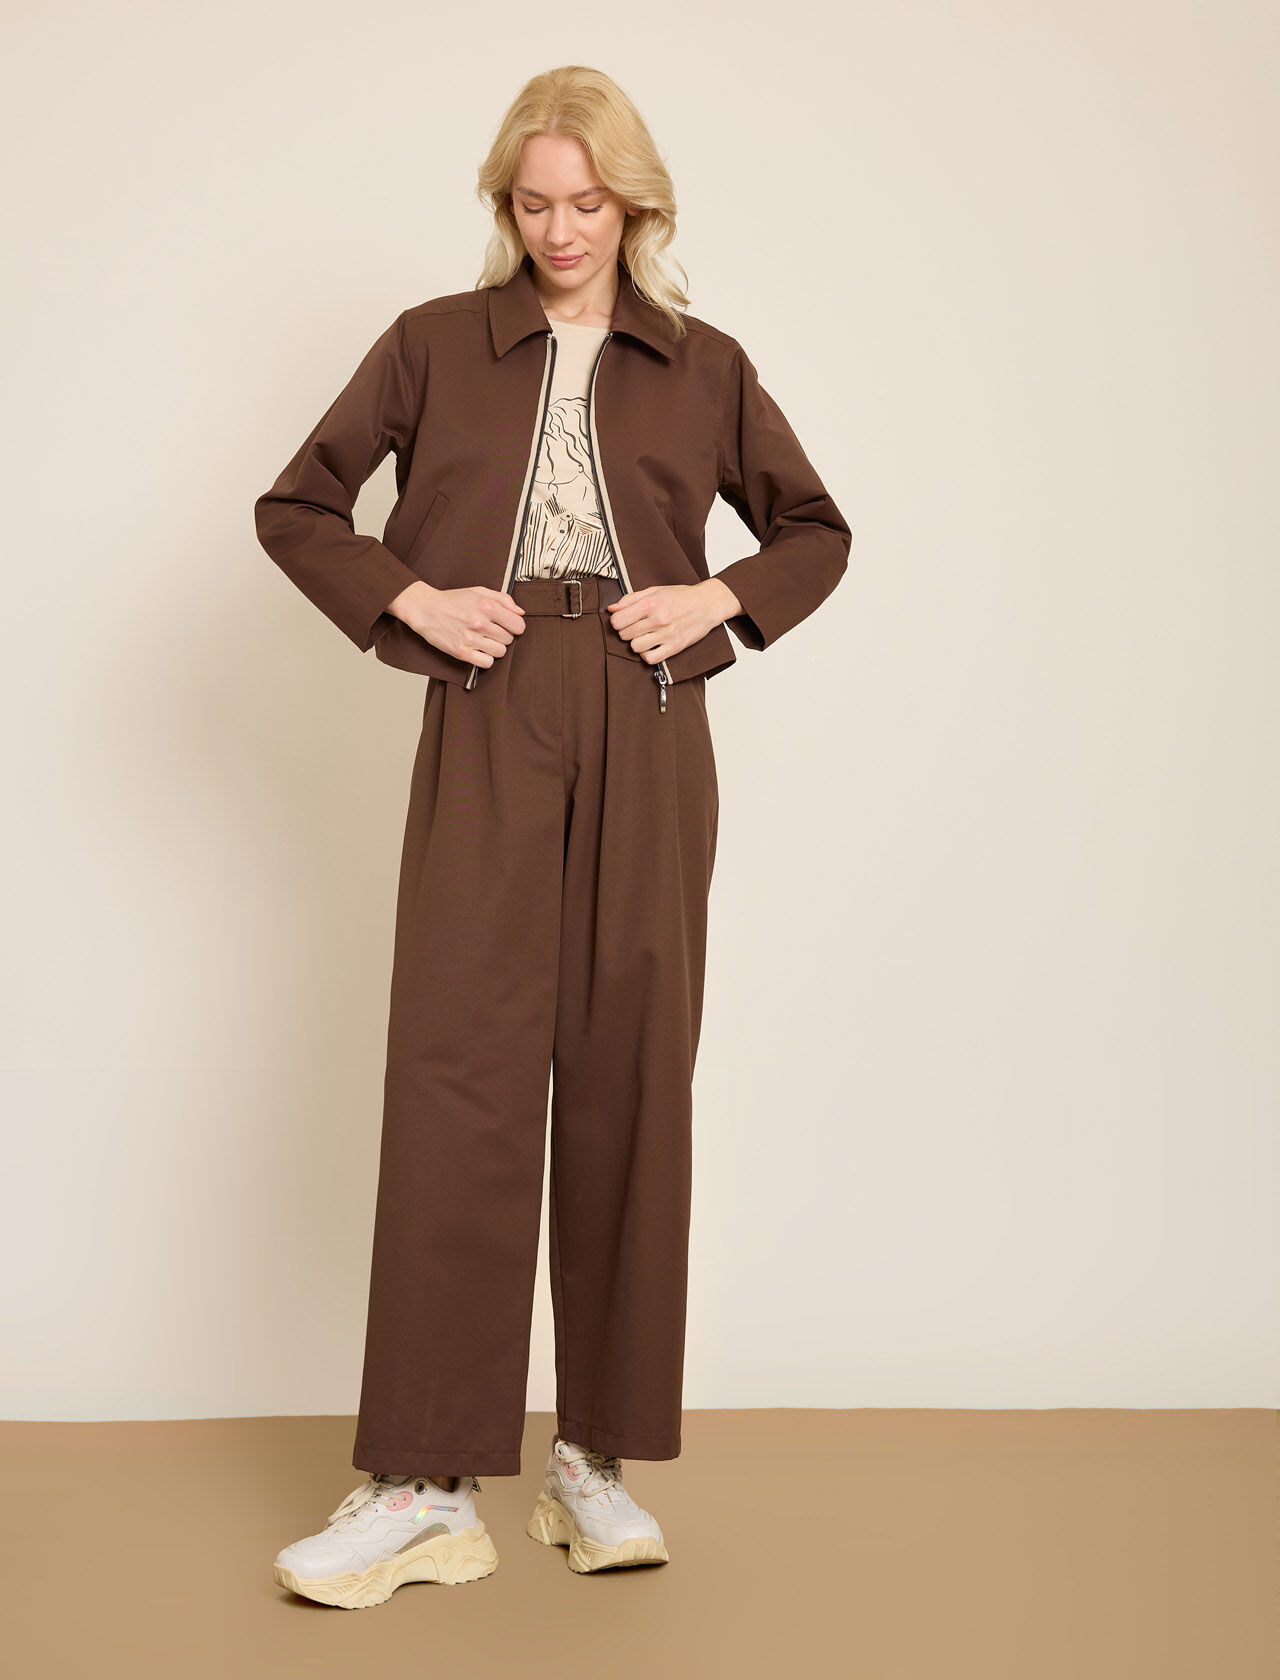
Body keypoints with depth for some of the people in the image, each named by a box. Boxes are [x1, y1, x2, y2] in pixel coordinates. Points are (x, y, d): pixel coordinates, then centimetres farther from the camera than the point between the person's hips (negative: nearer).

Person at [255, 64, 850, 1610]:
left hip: (647, 742, 1)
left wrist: (722, 598, 1)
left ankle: (597, 1456, 15)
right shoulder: (434, 345, 10)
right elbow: (294, 507, 12)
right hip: (488, 733, -1)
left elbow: (817, 532, 20)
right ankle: (426, 1485, -2)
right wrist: (411, 600, -3)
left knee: (627, 1083, 3)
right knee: (456, 1075, -8)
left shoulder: (703, 367, 12)